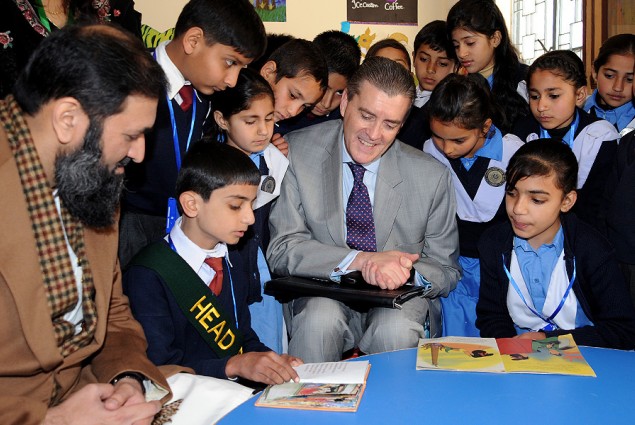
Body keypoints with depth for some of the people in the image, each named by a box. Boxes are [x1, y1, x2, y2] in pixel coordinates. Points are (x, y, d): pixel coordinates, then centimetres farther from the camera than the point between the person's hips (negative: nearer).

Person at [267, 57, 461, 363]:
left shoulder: (432, 177, -3)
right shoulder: (299, 152, -7)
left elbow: (446, 271, 4)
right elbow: (282, 249, -10)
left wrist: (403, 272, -20)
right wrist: (361, 260, -25)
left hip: (397, 302, 1)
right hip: (320, 296, 0)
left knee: (396, 328, -31)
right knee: (321, 317, -32)